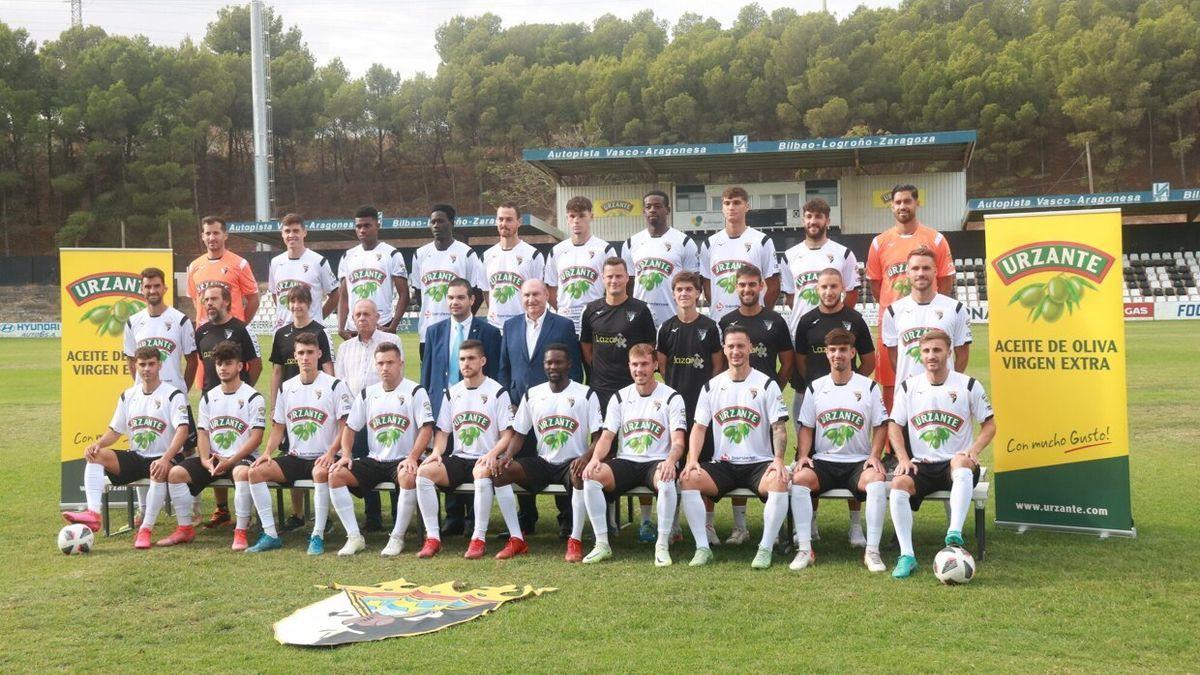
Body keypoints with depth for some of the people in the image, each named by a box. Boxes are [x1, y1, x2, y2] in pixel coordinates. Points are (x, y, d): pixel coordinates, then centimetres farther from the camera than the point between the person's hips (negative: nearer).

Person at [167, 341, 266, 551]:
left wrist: (230, 462, -18)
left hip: (241, 457, -5)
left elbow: (256, 438, -10)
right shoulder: (208, 397, 14)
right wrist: (205, 459, -10)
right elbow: (202, 433, 9)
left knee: (242, 472, -39)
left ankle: (241, 532, -29)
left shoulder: (253, 398, -3)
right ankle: (185, 529, -2)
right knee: (175, 473, -15)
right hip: (213, 459, 6)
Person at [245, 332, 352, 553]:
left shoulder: (335, 386, -3)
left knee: (321, 472, -39)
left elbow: (345, 427, -7)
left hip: (323, 459, -5)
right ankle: (270, 535, -13)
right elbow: (279, 427, 17)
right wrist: (268, 452, -1)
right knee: (256, 471, -16)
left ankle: (318, 536, -27)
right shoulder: (286, 388, 12)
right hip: (295, 458, 5)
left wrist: (330, 453, -22)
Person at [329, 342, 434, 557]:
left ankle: (397, 538, -21)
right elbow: (350, 427, 15)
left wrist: (412, 458, -24)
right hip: (373, 461, 5)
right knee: (335, 475, -17)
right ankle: (354, 537, -13)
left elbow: (426, 428, -10)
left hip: (403, 460, -5)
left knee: (408, 477, -38)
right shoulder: (366, 394, 12)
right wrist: (346, 455, -3)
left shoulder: (415, 391, -2)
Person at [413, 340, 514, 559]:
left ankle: (516, 538, -28)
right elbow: (442, 431, 16)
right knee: (424, 472, -22)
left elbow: (507, 435, -4)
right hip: (458, 459, 5)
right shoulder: (452, 393, 14)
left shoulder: (497, 392, 0)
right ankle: (433, 538, -17)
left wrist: (492, 455, -21)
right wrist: (437, 451, -5)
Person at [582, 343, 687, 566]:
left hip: (657, 462, -3)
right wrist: (595, 458, -16)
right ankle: (602, 544, -17)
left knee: (666, 481, -39)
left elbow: (678, 442, -7)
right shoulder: (620, 398, 12)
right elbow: (607, 436, 7)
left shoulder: (671, 398, 1)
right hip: (625, 462, 3)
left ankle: (663, 545, -22)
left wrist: (670, 461, -30)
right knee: (591, 477, -26)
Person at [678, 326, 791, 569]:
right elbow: (699, 427, 8)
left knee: (779, 483, -34)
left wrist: (778, 460, -18)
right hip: (722, 465, 2)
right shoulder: (712, 386, 9)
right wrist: (692, 460, -9)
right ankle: (702, 547, -19)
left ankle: (765, 549, -22)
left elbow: (779, 426, -2)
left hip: (759, 463, -2)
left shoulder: (767, 384, 3)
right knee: (687, 479, -24)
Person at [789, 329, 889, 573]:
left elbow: (881, 426, 7)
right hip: (823, 461, 1)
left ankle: (872, 551, -26)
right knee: (799, 478, -30)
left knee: (877, 481, -34)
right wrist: (803, 456, -6)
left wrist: (874, 456, -8)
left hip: (859, 462, -1)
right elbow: (806, 427, 11)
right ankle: (805, 549, -26)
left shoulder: (869, 387, 6)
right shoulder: (815, 388, 10)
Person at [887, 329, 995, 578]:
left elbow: (989, 425, 7)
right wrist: (904, 459, -4)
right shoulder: (909, 387, 8)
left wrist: (972, 452, -11)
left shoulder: (968, 385, 3)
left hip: (955, 464, -2)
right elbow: (894, 426, 12)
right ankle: (907, 556, -27)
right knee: (898, 484, -30)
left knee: (961, 463, -39)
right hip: (921, 466, 2)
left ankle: (954, 534, -47)